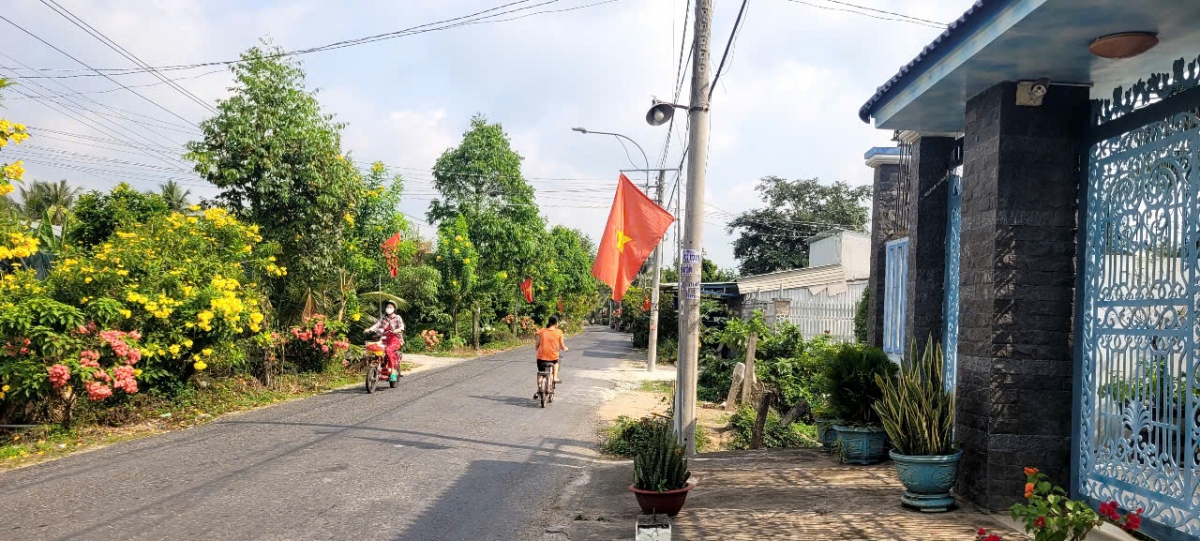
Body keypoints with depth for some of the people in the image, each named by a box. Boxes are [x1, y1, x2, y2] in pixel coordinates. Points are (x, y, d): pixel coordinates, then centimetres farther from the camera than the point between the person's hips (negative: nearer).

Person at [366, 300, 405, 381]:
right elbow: (377, 325, 4)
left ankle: (393, 372, -33)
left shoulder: (397, 318, 8)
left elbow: (401, 327, -8)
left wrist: (397, 330, -30)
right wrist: (369, 329, -15)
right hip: (385, 340, 5)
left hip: (396, 339, -4)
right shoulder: (383, 318, 19)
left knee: (388, 350, -34)